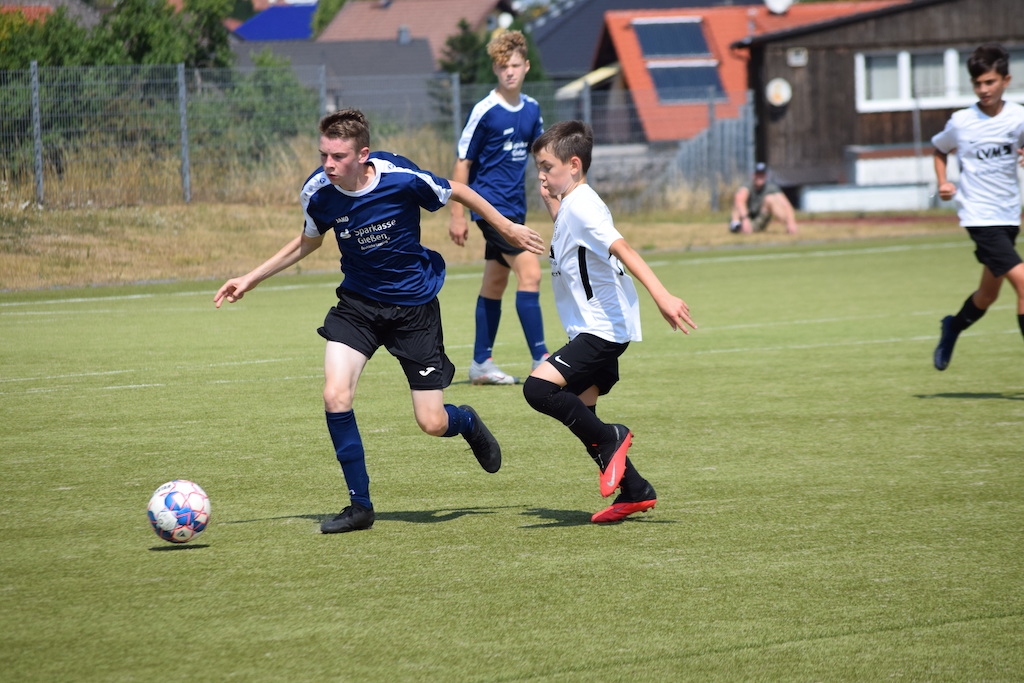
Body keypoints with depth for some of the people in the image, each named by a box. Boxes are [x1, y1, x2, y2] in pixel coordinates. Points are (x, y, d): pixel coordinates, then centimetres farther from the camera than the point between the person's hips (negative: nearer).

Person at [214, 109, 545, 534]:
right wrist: (251, 279, 7)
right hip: (357, 303, 3)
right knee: (335, 395, -19)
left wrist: (508, 229, 7)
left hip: (414, 306, -3)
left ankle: (468, 423, 38)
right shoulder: (318, 192, -14)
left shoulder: (402, 178, -24)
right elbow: (308, 242, 9)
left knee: (432, 424, -2)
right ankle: (360, 506, -4)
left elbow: (457, 192, -4)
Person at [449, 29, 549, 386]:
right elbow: (463, 162, -8)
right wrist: (457, 215, -10)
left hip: (514, 207, 7)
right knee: (530, 273, -16)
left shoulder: (531, 108, 7)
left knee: (495, 283, 12)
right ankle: (541, 361, -15)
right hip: (491, 205, -7)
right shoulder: (484, 111, -12)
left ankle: (481, 363, 20)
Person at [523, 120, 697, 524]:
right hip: (595, 329, 11)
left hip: (602, 330, -11)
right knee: (580, 414, 13)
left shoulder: (581, 206, -17)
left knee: (538, 387, -22)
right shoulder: (571, 206, 14)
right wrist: (552, 207, 22)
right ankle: (635, 492, 19)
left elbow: (622, 249, -30)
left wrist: (661, 296, -41)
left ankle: (609, 438, -7)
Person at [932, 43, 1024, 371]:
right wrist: (943, 182, 3)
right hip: (979, 215, -4)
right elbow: (939, 149, 17)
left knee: (989, 292, 18)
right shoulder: (961, 123, -3)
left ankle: (952, 328, 46)